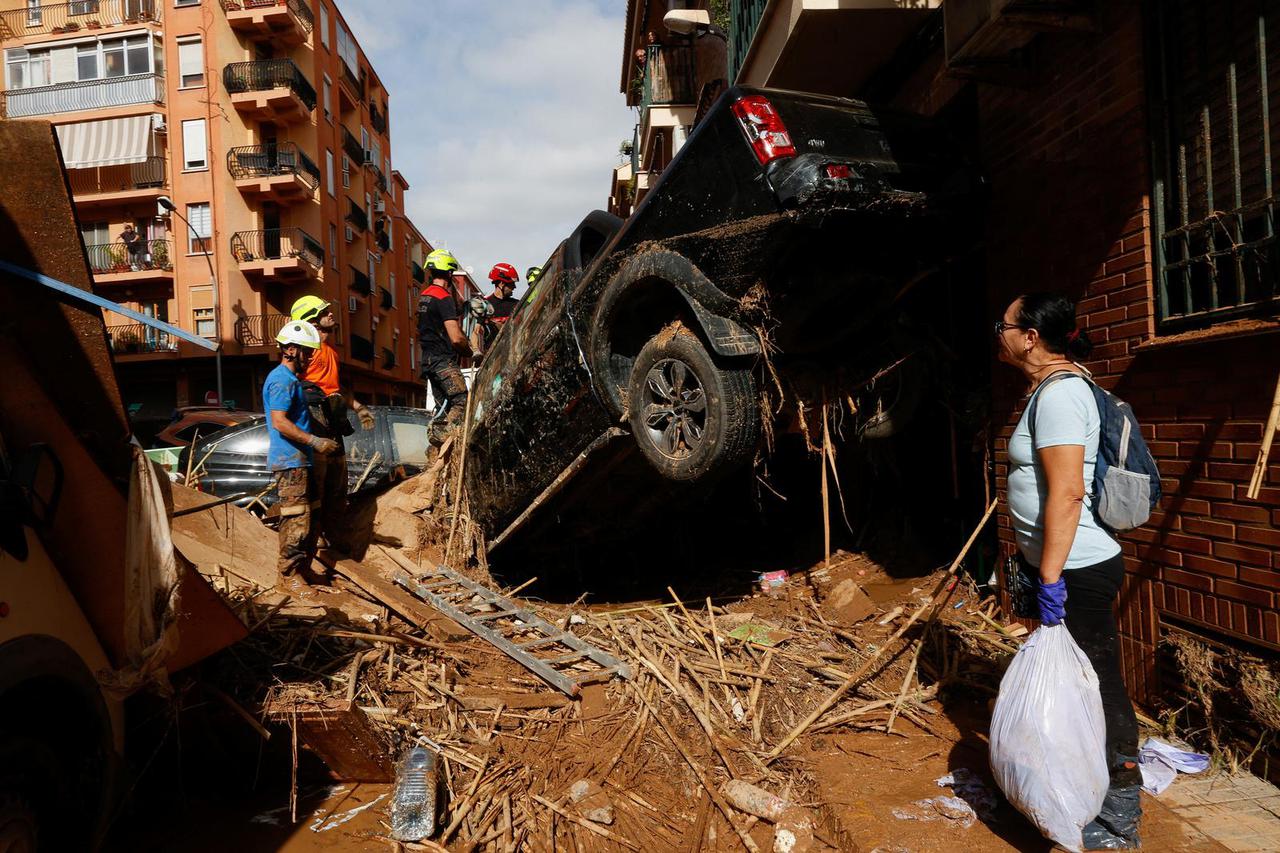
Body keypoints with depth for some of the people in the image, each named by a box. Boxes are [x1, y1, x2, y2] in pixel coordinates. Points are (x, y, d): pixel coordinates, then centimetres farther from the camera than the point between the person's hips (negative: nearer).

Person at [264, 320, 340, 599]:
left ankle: (301, 571, 21)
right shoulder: (282, 380, -13)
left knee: (308, 520, 13)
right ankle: (290, 576, -2)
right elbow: (279, 422, -22)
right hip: (290, 461, -11)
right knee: (297, 520, -9)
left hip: (300, 460, 11)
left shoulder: (293, 379, 20)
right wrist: (316, 442, -23)